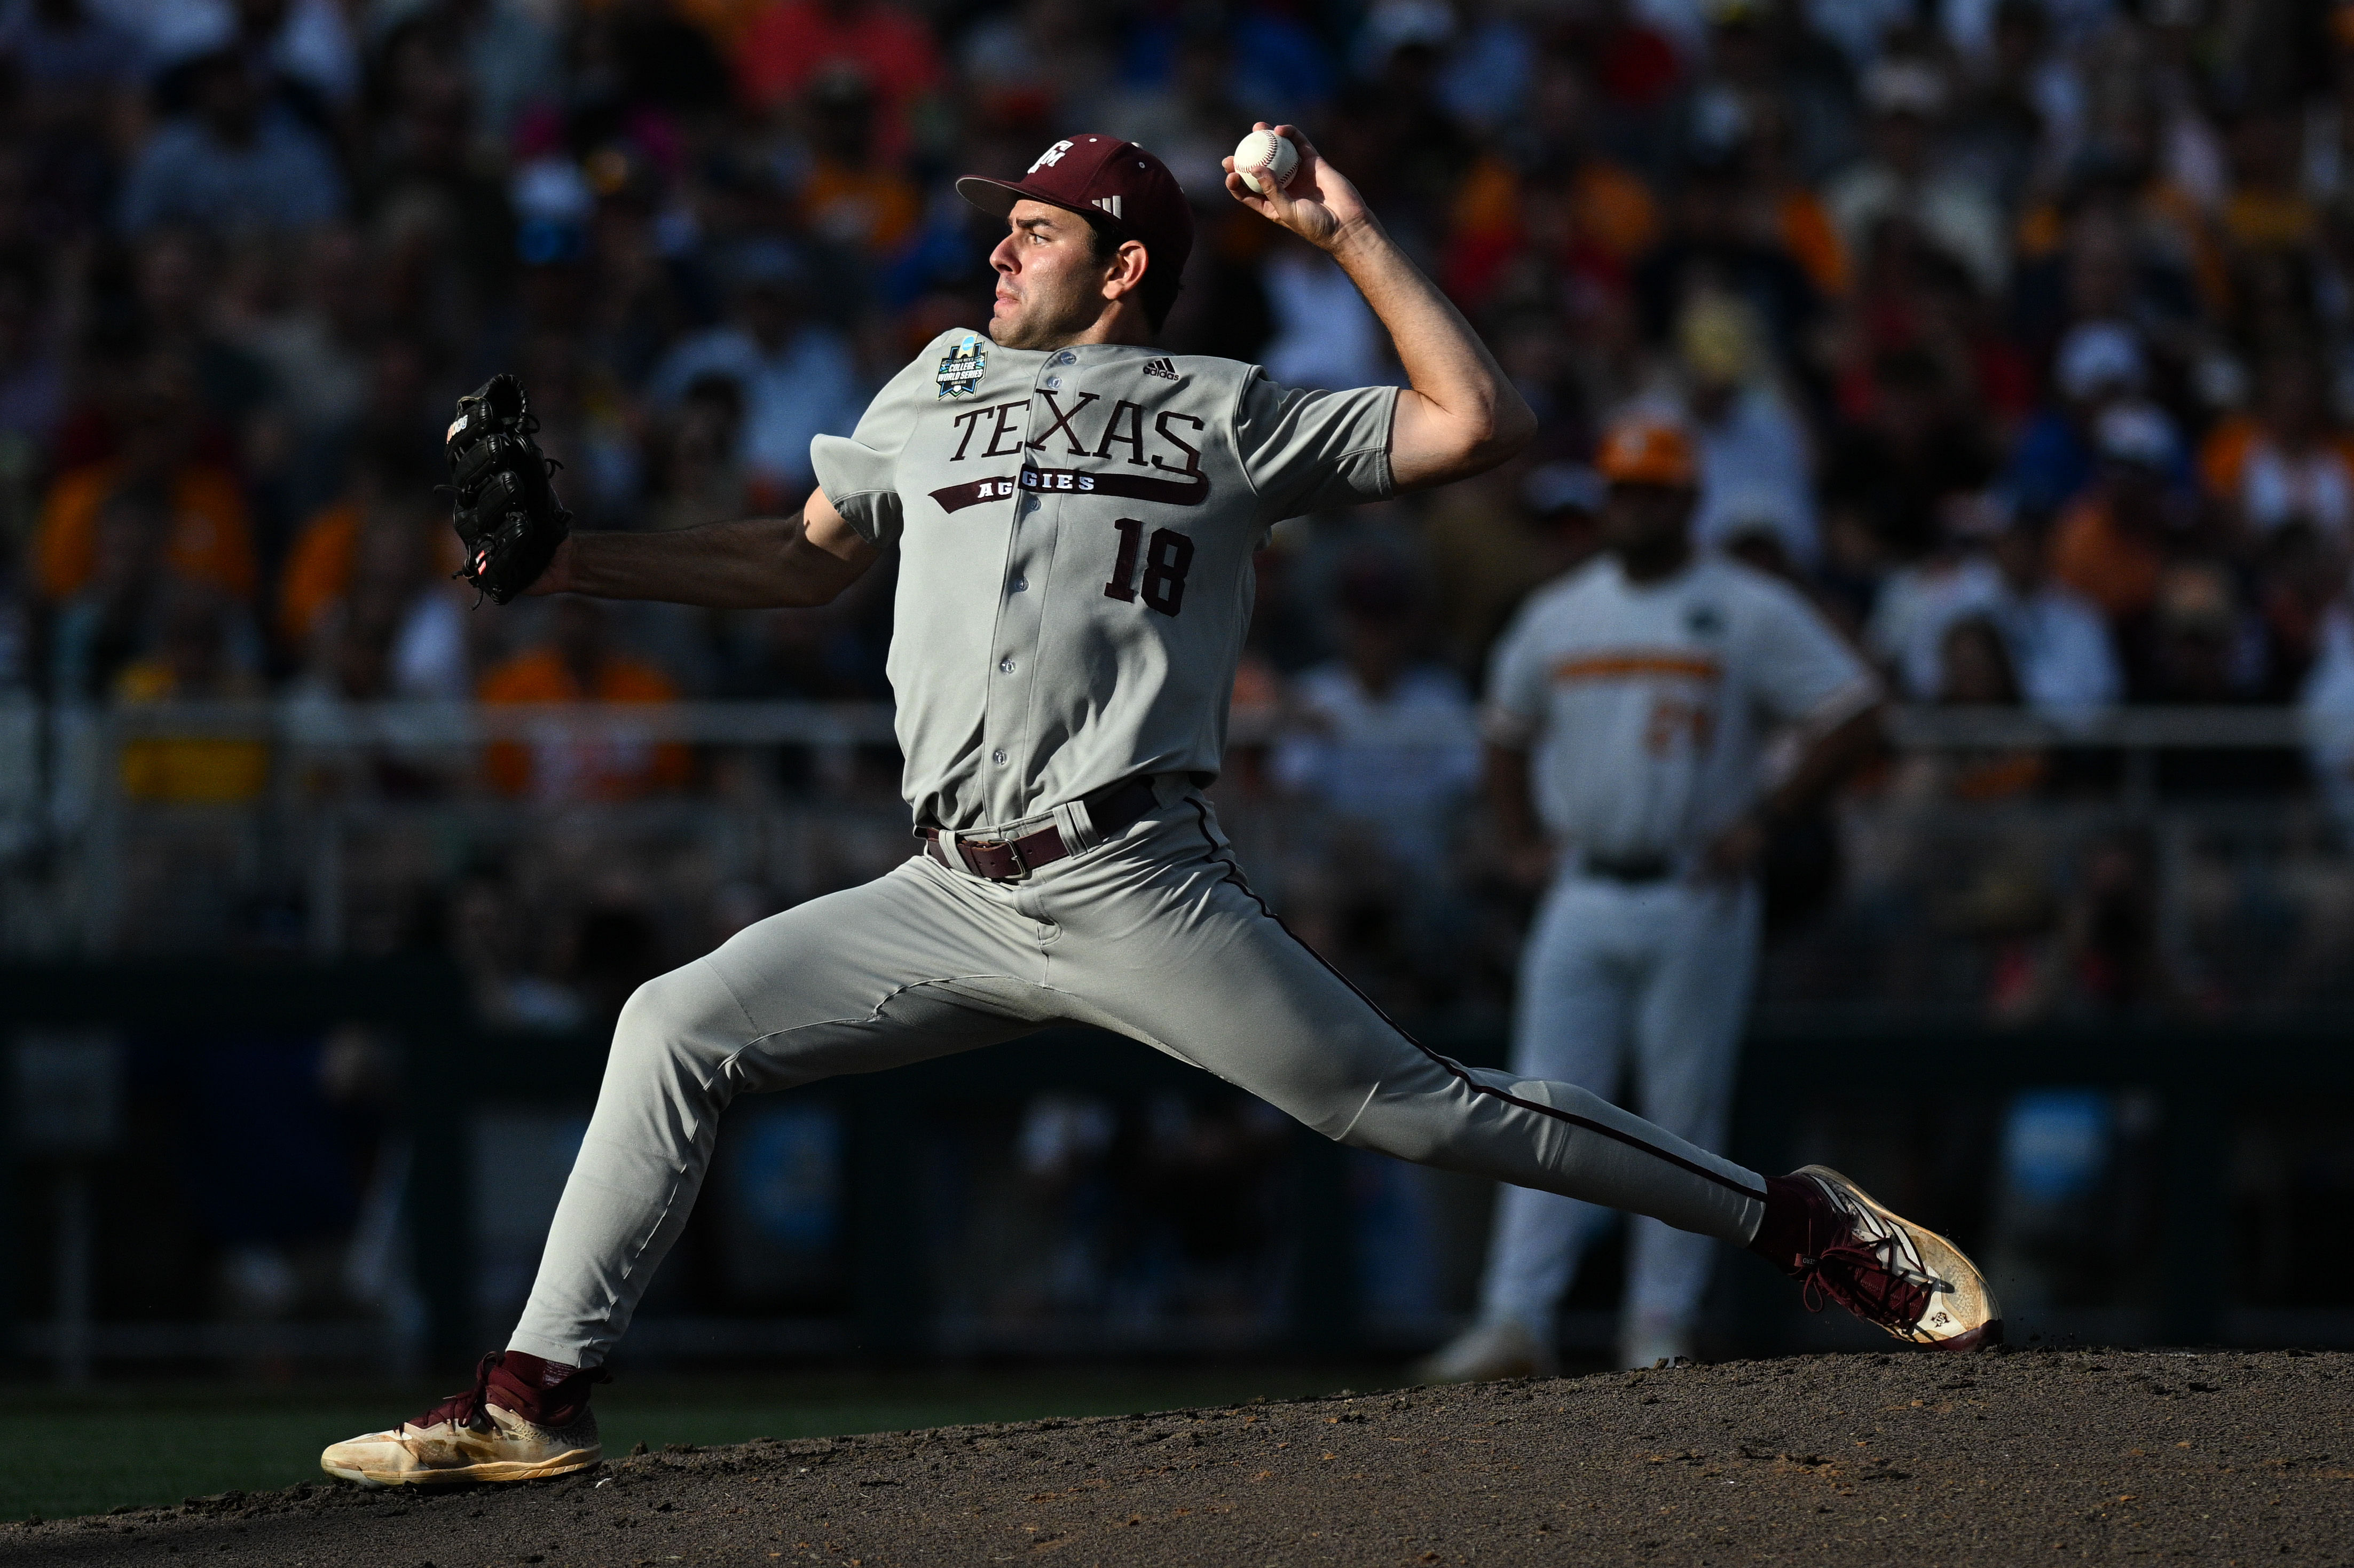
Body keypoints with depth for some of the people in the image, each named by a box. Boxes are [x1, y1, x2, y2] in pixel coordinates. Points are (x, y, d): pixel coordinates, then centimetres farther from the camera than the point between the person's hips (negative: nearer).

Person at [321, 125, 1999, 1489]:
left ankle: (1798, 1219, -3)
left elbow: (1481, 423, 2)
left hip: (1136, 886, -5)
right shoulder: (939, 387, 23)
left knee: (1413, 1106, -11)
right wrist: (568, 557, 19)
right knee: (676, 1028, -6)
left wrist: (1354, 234, 2)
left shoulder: (1230, 414, 7)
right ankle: (540, 1392, -3)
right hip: (953, 898, 5)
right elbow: (805, 558, 29)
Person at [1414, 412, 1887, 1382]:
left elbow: (1855, 720, -5)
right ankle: (1516, 1322, -8)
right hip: (1583, 895, 3)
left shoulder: (1751, 614, -2)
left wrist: (1762, 820, -11)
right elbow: (1508, 730, 27)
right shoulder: (1556, 617, 12)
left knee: (1684, 1117, 0)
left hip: (1697, 899, -3)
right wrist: (1520, 839, 13)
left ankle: (1662, 1327, 8)